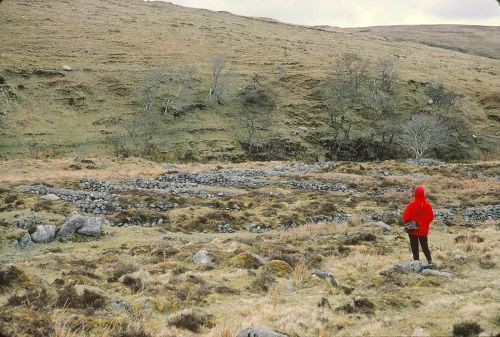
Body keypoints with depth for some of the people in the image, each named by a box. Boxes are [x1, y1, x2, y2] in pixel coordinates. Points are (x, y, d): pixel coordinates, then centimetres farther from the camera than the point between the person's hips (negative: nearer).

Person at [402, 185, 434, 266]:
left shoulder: (411, 205, -15)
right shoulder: (428, 205, -7)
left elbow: (406, 217, -11)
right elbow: (431, 217, 2)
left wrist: (407, 223, 8)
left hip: (413, 230, -3)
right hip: (424, 230, 3)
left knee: (414, 247, 6)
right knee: (425, 246, 16)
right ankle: (430, 261, 19)